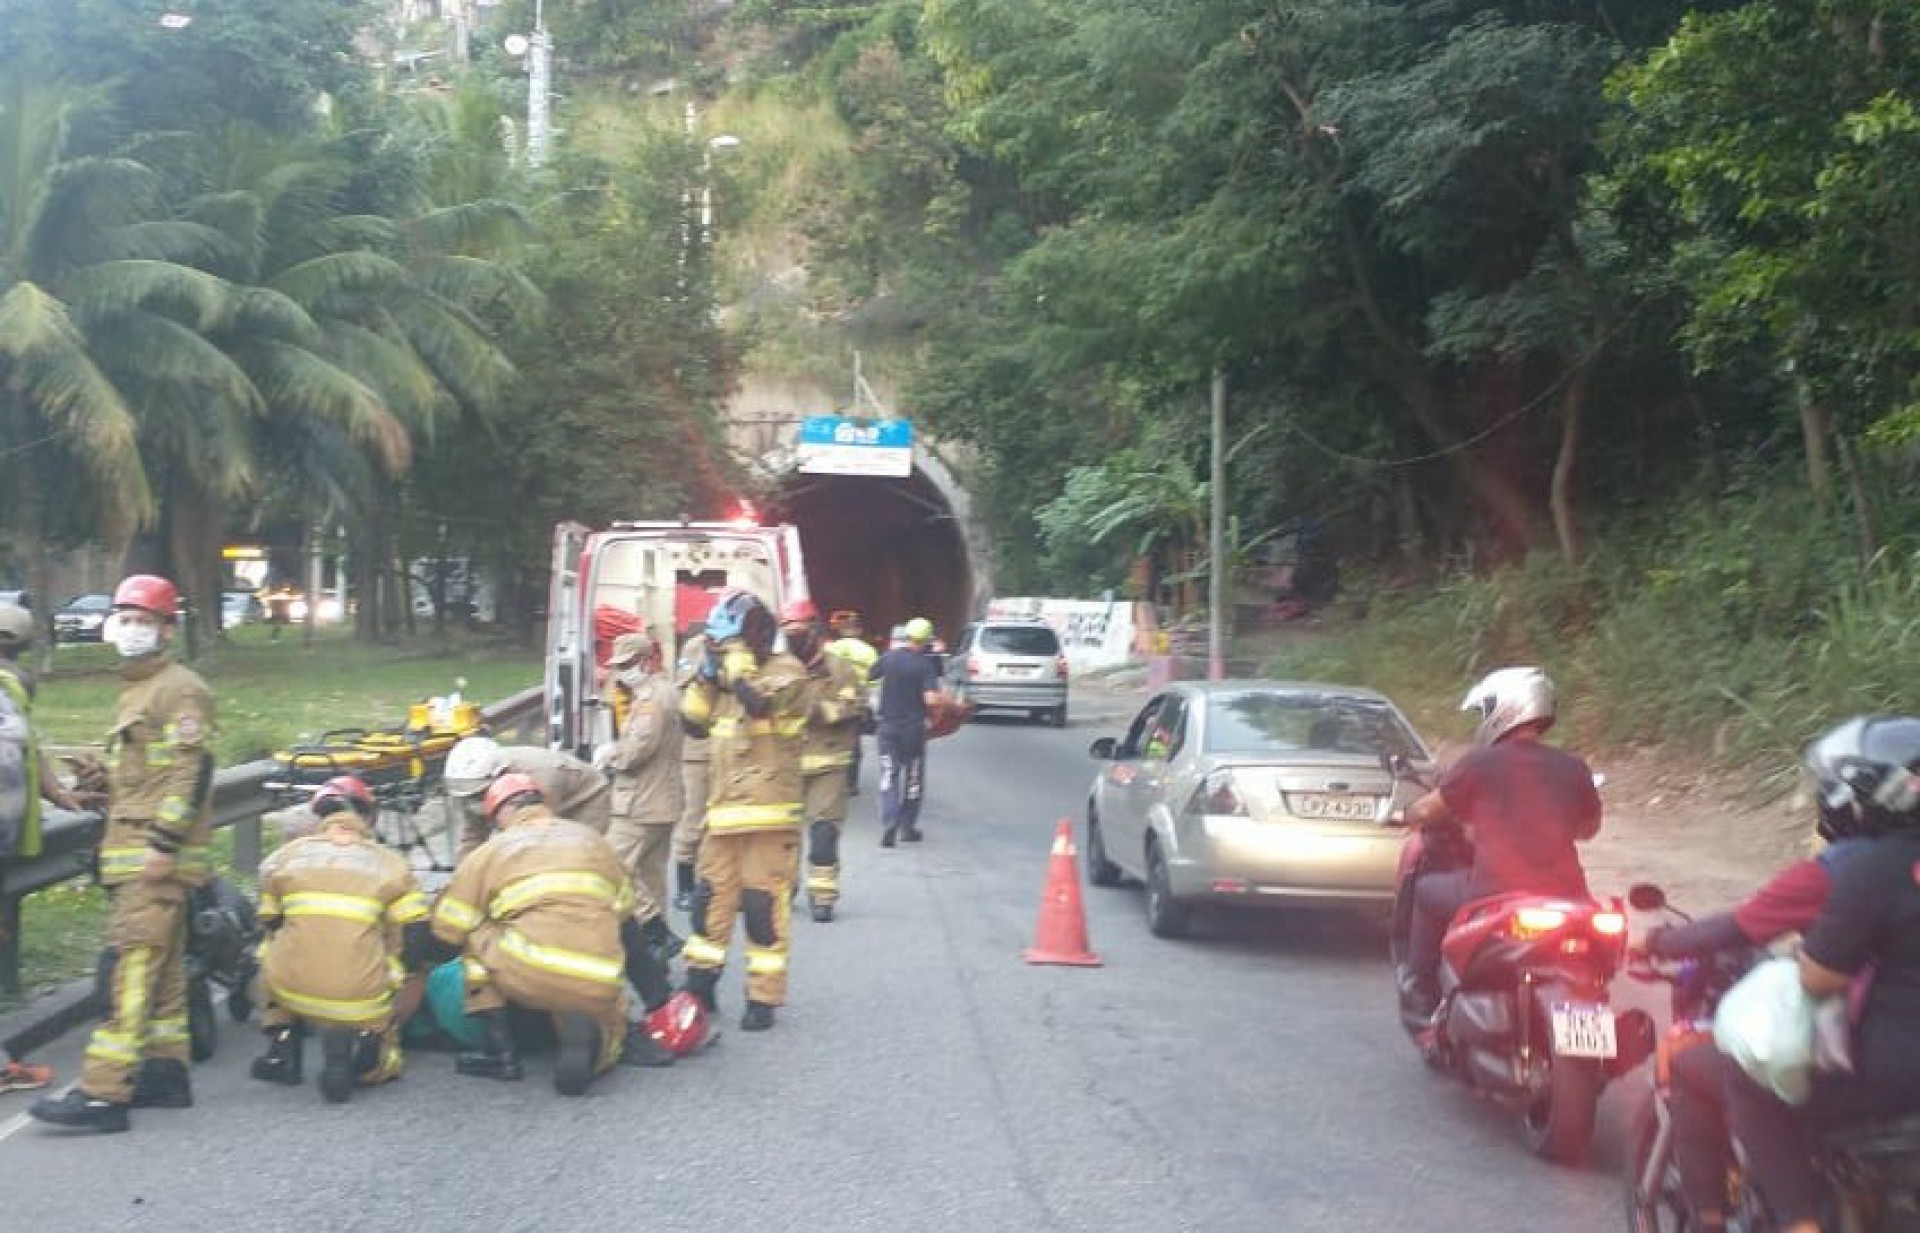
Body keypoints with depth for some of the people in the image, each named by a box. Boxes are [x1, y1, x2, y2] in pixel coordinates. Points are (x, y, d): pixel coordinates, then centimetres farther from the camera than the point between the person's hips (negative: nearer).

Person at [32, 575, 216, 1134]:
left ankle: (104, 1091, -18)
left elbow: (193, 770, -18)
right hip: (132, 854, 10)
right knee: (162, 965, 14)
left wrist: (163, 843, -23)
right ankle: (166, 1072, 20)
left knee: (135, 966, -14)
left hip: (157, 858, -10)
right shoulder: (136, 691, 23)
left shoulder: (180, 689, -9)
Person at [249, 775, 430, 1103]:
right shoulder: (392, 864, 7)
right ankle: (358, 1042, -11)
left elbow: (270, 927, 20)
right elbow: (415, 937, 2)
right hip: (362, 999, -1)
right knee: (382, 1066, 24)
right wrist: (392, 976, 19)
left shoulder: (284, 856, 11)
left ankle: (283, 1048, 18)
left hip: (292, 990, 2)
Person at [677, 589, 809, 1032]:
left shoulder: (786, 670, -7)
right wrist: (707, 672, 5)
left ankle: (763, 998, 4)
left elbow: (757, 699, -27)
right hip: (724, 812, 8)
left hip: (770, 815, -7)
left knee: (764, 908, -5)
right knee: (709, 899, 12)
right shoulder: (729, 678, 16)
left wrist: (737, 653, -16)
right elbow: (693, 719, 16)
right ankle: (699, 987, 23)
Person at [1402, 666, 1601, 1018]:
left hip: (1495, 896, -4)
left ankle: (1421, 997, 24)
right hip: (1562, 900, 4)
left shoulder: (1481, 763, -2)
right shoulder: (1573, 769, 8)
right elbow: (1588, 829, 25)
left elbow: (1426, 811, 8)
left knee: (1427, 890, 23)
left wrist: (1409, 815, 31)